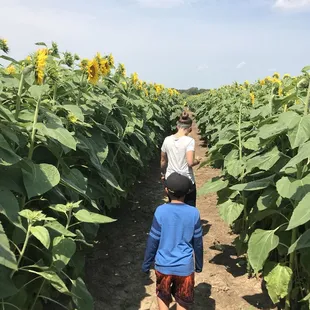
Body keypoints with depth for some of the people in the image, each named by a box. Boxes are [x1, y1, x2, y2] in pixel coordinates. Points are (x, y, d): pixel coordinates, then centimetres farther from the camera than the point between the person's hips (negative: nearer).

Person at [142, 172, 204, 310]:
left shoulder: (160, 211, -15)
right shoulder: (194, 213, -11)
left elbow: (153, 241, -8)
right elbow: (198, 243, -1)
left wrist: (146, 263, 5)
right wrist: (199, 264, 14)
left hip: (163, 265, 0)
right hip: (185, 267, 1)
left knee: (163, 297, 24)